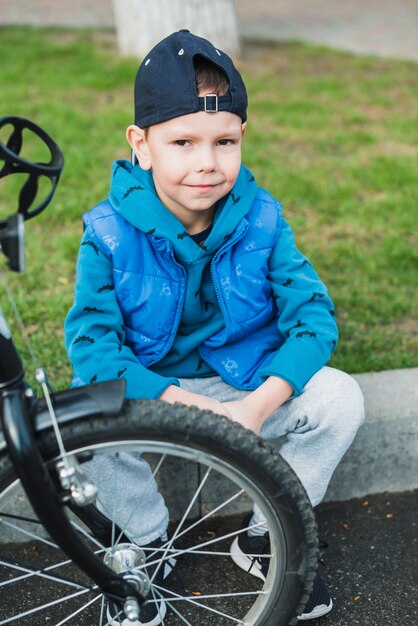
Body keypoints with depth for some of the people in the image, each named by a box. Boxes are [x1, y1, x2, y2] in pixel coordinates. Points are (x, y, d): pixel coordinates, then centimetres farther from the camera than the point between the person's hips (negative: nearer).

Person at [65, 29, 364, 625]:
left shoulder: (260, 218, -12)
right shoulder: (110, 233, -17)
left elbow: (313, 312, -15)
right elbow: (90, 342, -22)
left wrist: (257, 406, -30)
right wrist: (190, 406, -33)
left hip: (250, 386, 2)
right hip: (151, 390, -1)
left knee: (340, 397, -21)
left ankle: (264, 536, 3)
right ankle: (146, 541, 2)